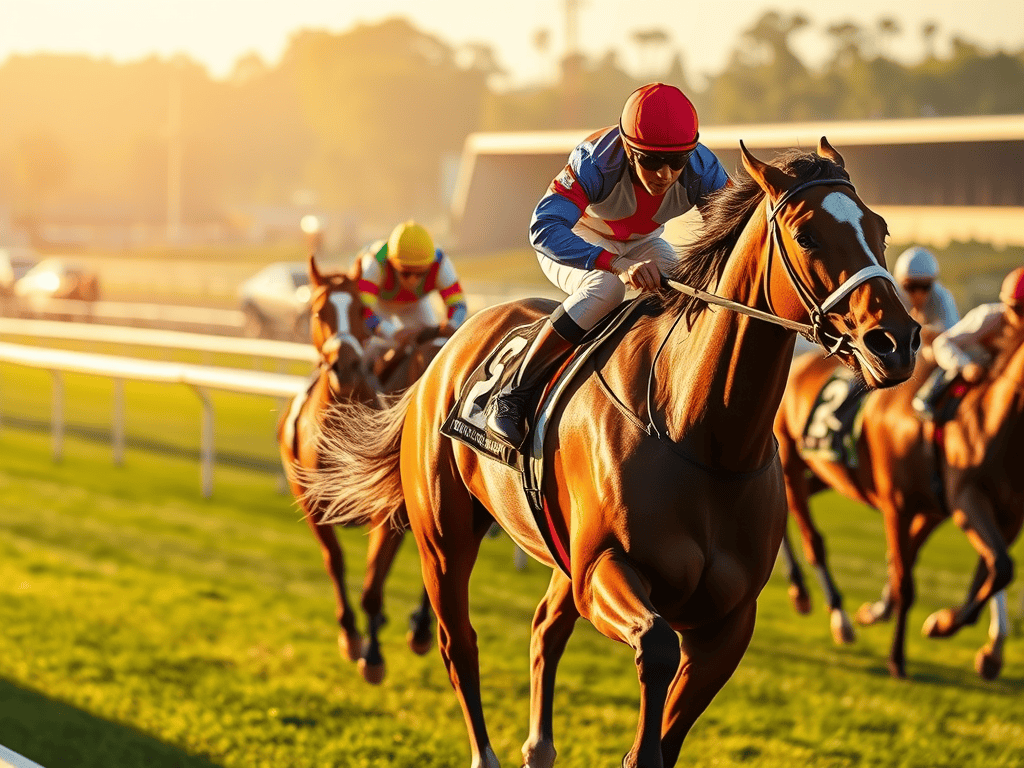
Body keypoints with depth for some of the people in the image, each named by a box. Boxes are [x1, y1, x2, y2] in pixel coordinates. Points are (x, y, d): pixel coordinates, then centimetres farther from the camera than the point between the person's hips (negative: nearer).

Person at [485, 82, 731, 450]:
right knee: (606, 288, -36)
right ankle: (512, 397, -28)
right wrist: (619, 265, -62)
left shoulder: (702, 170, -28)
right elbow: (544, 229, -49)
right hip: (573, 244, -4)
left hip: (642, 244, 5)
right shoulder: (596, 161, -38)